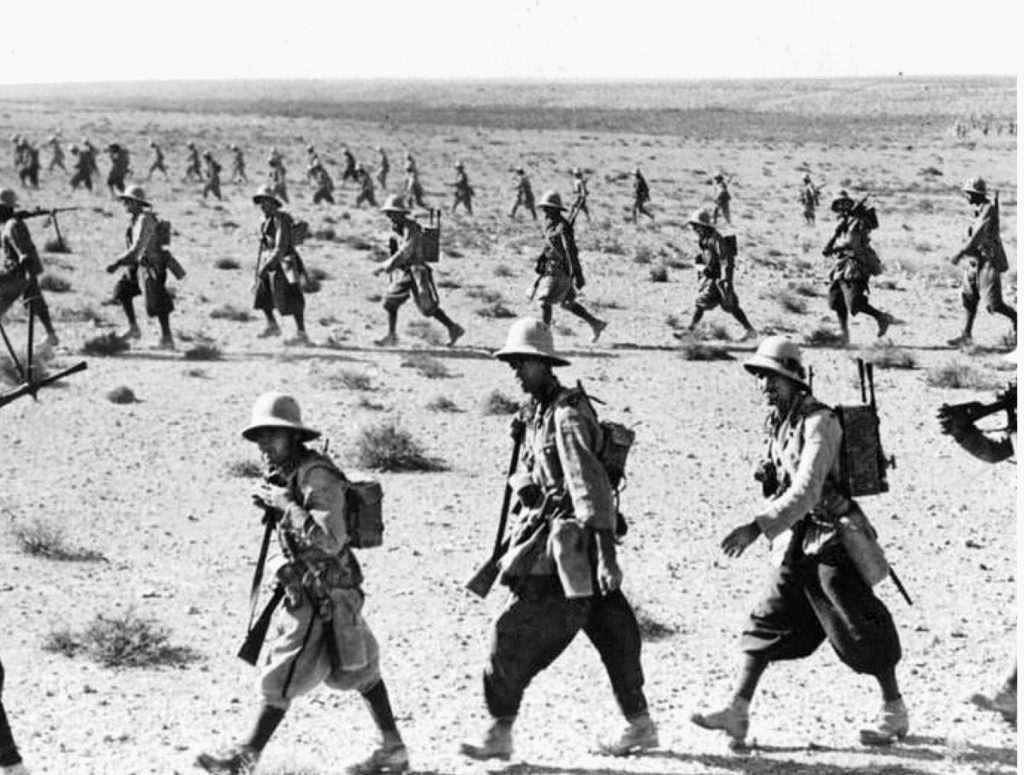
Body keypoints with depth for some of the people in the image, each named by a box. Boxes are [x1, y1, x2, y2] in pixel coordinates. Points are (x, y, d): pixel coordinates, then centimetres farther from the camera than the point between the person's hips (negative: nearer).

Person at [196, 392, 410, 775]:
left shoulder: (316, 475, -21)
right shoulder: (286, 474, 8)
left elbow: (331, 539, -29)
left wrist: (287, 505, -24)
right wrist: (271, 504, 3)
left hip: (324, 596, -10)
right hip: (310, 589, 10)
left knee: (283, 675, -3)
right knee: (357, 668, 15)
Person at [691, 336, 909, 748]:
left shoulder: (819, 422, -20)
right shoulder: (778, 421, 5)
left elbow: (806, 491, -31)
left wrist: (756, 528, -37)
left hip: (831, 543, -8)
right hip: (798, 544, 8)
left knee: (858, 630, 2)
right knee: (767, 621, 3)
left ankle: (895, 713, 17)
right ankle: (737, 711, 3)